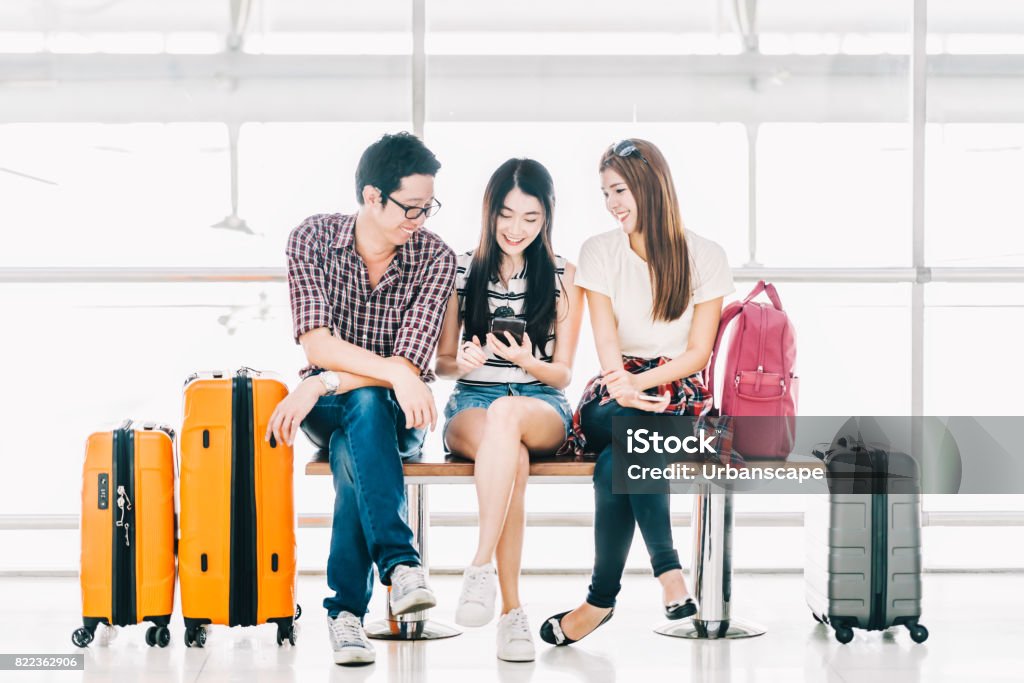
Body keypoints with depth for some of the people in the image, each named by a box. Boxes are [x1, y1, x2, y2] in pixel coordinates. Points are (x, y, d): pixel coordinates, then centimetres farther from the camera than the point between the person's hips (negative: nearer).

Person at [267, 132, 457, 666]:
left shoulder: (436, 258, -10)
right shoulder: (313, 239, -8)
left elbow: (411, 362, -18)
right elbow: (316, 344, -18)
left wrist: (322, 384, -27)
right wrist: (392, 372, -34)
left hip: (398, 413, 0)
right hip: (328, 411, 0)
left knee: (353, 454, -35)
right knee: (366, 404, -35)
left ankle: (346, 608, -32)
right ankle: (400, 563, -42)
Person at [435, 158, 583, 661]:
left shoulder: (563, 277, 8)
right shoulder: (460, 270, 9)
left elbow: (562, 375, 8)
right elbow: (441, 363, 13)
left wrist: (527, 361, -14)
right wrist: (462, 362, -11)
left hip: (542, 407, 0)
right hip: (470, 406, 0)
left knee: (506, 412, -39)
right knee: (511, 459, -37)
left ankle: (481, 568, -41)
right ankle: (511, 610, -37)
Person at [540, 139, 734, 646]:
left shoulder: (704, 257, 2)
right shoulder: (600, 252, 7)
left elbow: (699, 353, -2)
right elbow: (607, 340, -5)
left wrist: (641, 383, -19)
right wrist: (620, 387, -27)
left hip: (679, 391, -1)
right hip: (615, 394, 1)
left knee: (616, 464, -36)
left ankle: (602, 598, -29)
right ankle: (668, 572, -38)